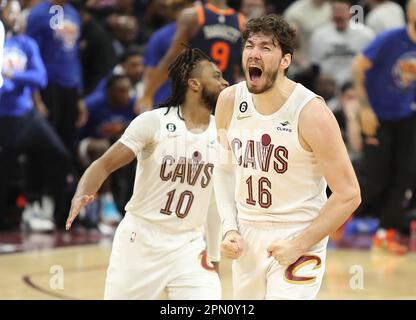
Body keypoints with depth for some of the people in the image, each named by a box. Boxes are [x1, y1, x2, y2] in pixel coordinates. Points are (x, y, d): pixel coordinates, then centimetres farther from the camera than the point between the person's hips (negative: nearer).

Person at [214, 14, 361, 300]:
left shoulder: (311, 113, -19)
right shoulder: (229, 102, -3)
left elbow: (348, 195, -16)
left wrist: (299, 245, -16)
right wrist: (230, 229, 0)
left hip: (297, 241, -5)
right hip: (246, 239, 5)